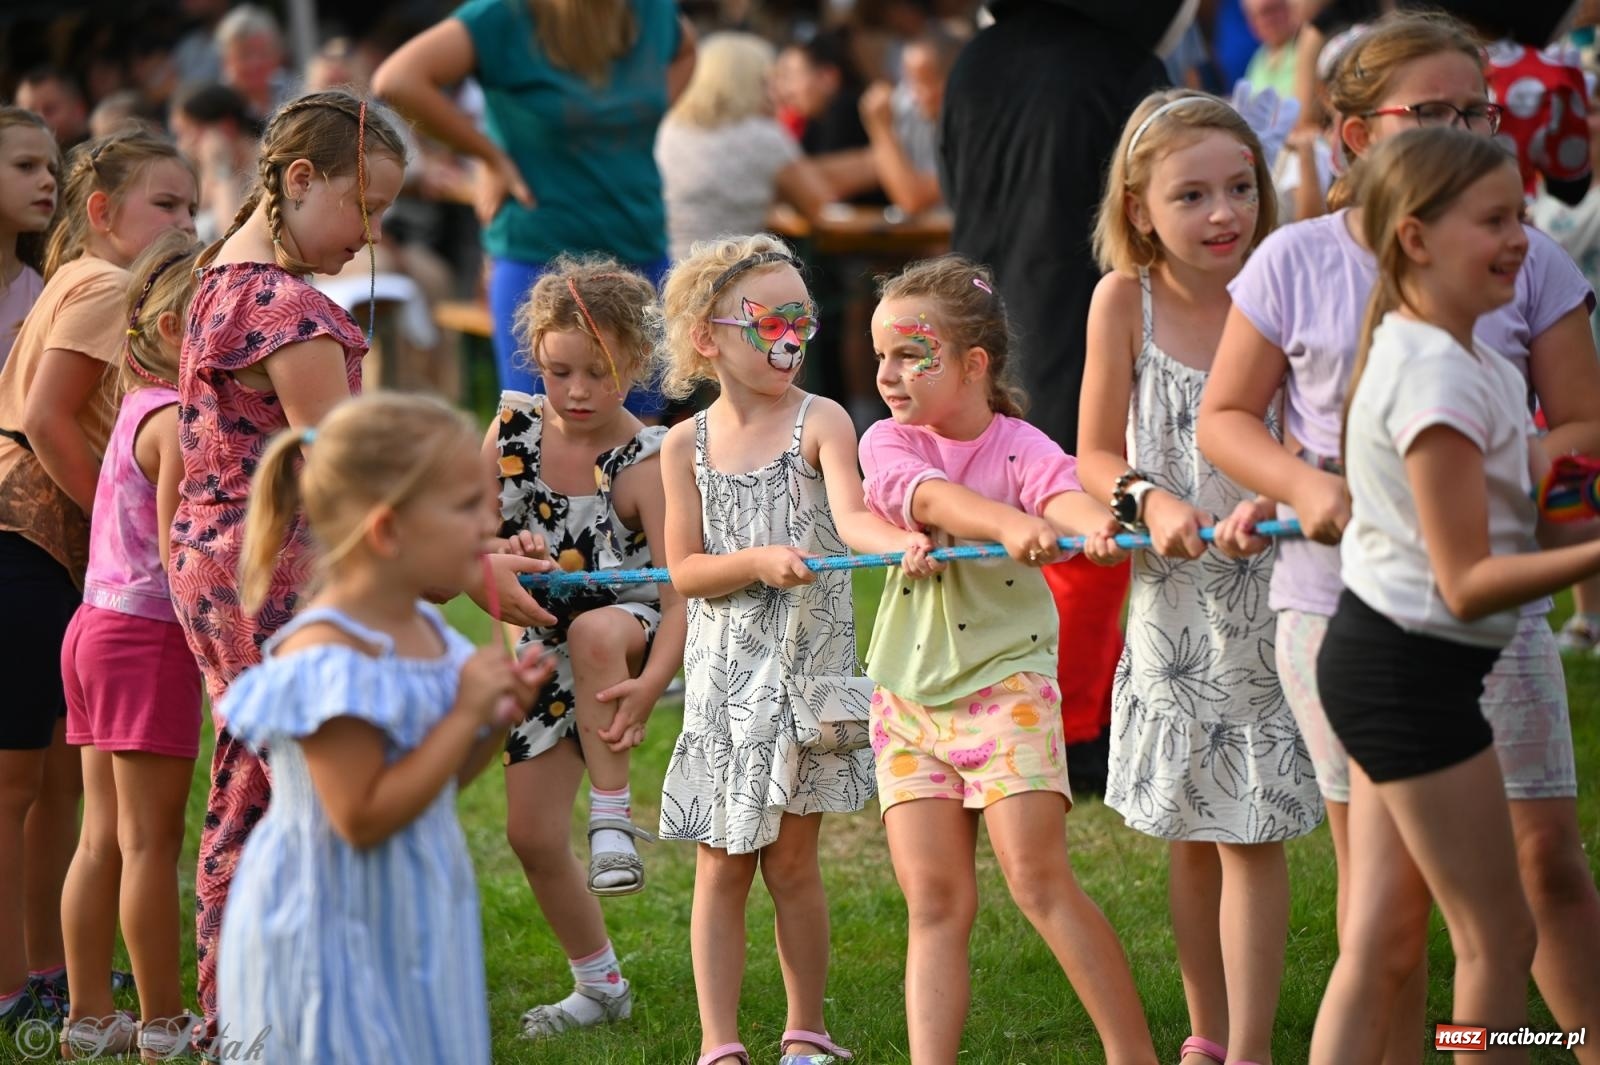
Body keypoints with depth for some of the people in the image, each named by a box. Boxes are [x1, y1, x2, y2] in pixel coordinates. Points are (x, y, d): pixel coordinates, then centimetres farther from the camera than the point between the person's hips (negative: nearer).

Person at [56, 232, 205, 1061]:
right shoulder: (175, 420, -14)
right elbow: (177, 549, -18)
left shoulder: (141, 405, 14)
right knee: (152, 838, -3)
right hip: (150, 632, -9)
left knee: (103, 835, 11)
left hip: (99, 623, 9)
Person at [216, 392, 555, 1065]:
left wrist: (499, 718, -1)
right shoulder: (329, 659, -23)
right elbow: (364, 817, -25)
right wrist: (465, 714, -21)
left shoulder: (425, 631, 5)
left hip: (412, 925, 9)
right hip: (338, 939, -9)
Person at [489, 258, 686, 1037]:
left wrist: (650, 685, -41)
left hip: (627, 633, -5)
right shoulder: (514, 427, -5)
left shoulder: (644, 464, -19)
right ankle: (600, 985, 26)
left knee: (594, 629, -41)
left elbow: (683, 594, -26)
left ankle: (613, 814, -24)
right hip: (544, 649, 5)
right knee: (533, 836, 4)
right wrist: (504, 550, -24)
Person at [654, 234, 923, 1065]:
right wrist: (761, 561, -20)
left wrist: (903, 540, -43)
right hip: (723, 676, 2)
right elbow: (685, 571, -2)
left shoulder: (820, 422, -5)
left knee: (791, 859, 6)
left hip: (806, 665, -2)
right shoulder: (686, 445, 2)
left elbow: (852, 515, -22)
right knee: (721, 864, 3)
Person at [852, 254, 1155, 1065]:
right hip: (908, 694, 3)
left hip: (1005, 683, -3)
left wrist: (1091, 524, -53)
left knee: (1038, 877, -11)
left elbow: (1063, 495, -27)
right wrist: (1010, 524, -41)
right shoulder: (887, 444, 2)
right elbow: (933, 497, -20)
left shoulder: (1021, 448, -4)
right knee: (934, 901, 0)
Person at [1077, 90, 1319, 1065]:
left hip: (1267, 593, -2)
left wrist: (1270, 505, -32)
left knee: (1252, 833, -2)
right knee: (1189, 833, 14)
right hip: (1169, 598, 2)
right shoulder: (1126, 300, -8)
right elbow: (1095, 456, -1)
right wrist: (1151, 499, -20)